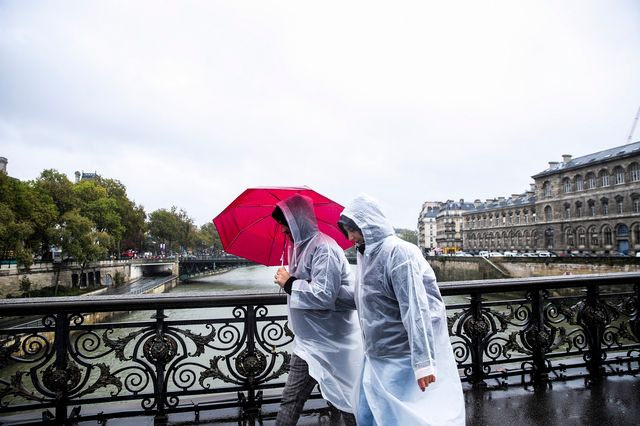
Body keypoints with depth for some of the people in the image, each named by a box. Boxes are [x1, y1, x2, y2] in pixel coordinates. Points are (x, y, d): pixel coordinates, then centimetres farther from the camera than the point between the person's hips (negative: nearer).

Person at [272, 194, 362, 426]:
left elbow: (324, 295, -26)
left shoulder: (323, 248, -19)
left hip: (330, 343, -9)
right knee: (290, 400, 10)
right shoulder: (302, 247, 10)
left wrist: (289, 283, -16)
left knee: (342, 402, 5)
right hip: (309, 341, 9)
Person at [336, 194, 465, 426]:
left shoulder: (398, 253, -21)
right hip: (376, 357, 9)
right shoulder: (367, 255, 7)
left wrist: (423, 362, -27)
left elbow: (415, 310, -25)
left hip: (400, 359, -8)